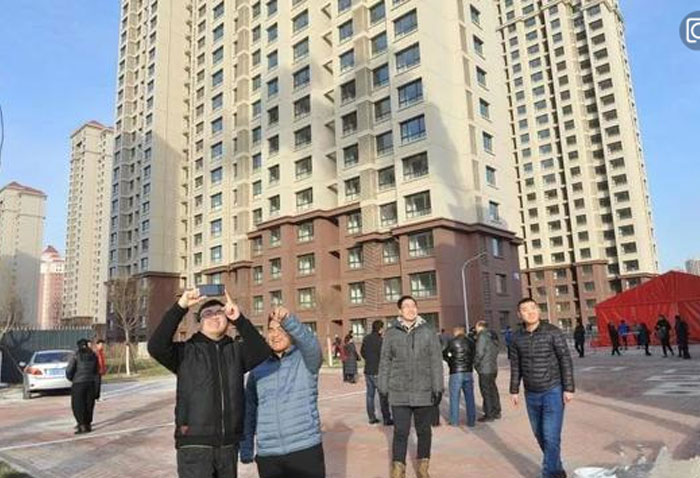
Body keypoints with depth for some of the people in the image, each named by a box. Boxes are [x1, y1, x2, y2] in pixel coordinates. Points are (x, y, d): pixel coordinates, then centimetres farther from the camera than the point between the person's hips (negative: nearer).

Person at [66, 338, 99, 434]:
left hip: (78, 383, -4)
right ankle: (88, 425, 17)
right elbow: (96, 370, 12)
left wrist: (70, 378, 10)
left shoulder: (76, 356, -7)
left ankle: (82, 426, -2)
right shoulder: (93, 355, 6)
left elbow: (69, 370, -9)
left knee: (77, 405, 3)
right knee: (89, 404, 13)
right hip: (91, 383, 4)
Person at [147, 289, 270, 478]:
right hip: (194, 443, -3)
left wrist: (239, 319, -22)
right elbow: (156, 347, -17)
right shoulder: (186, 351, 0)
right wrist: (180, 307, -23)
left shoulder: (236, 351, 6)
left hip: (229, 444, 3)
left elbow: (262, 353, -12)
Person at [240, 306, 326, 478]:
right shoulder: (258, 369, 7)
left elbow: (311, 344, -26)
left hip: (306, 449, -3)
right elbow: (249, 411, 10)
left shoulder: (306, 360, -2)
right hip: (267, 455, 3)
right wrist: (246, 449, 7)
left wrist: (288, 320, -43)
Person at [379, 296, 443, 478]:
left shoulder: (428, 331, -1)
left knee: (424, 431, 14)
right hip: (399, 393, -1)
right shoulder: (391, 333, 0)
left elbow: (436, 361, -1)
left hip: (424, 392, 1)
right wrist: (383, 387, 2)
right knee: (400, 432, 1)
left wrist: (438, 387, -5)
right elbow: (385, 362, 4)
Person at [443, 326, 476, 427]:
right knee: (470, 398, 11)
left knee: (454, 398, 5)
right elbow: (473, 355, 8)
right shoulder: (471, 341, 4)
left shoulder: (452, 342, -7)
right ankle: (471, 421, 15)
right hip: (469, 372, 4)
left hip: (456, 373, -4)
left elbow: (444, 354, 2)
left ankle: (454, 421, 9)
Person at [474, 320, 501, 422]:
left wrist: (475, 363, -4)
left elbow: (479, 353, -18)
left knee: (486, 392, -2)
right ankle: (496, 412, 26)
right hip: (494, 368, 9)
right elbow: (496, 351, 16)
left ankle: (489, 415, 3)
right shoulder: (493, 336, 12)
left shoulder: (482, 336, -16)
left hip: (485, 369, -9)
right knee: (493, 390, 17)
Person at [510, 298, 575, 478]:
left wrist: (568, 388, -13)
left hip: (553, 391, -4)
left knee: (551, 436, -9)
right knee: (540, 435, 14)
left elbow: (566, 360, -11)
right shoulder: (518, 337, -1)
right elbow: (516, 365, 7)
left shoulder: (553, 331, -13)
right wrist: (514, 390, 7)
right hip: (531, 395, 5)